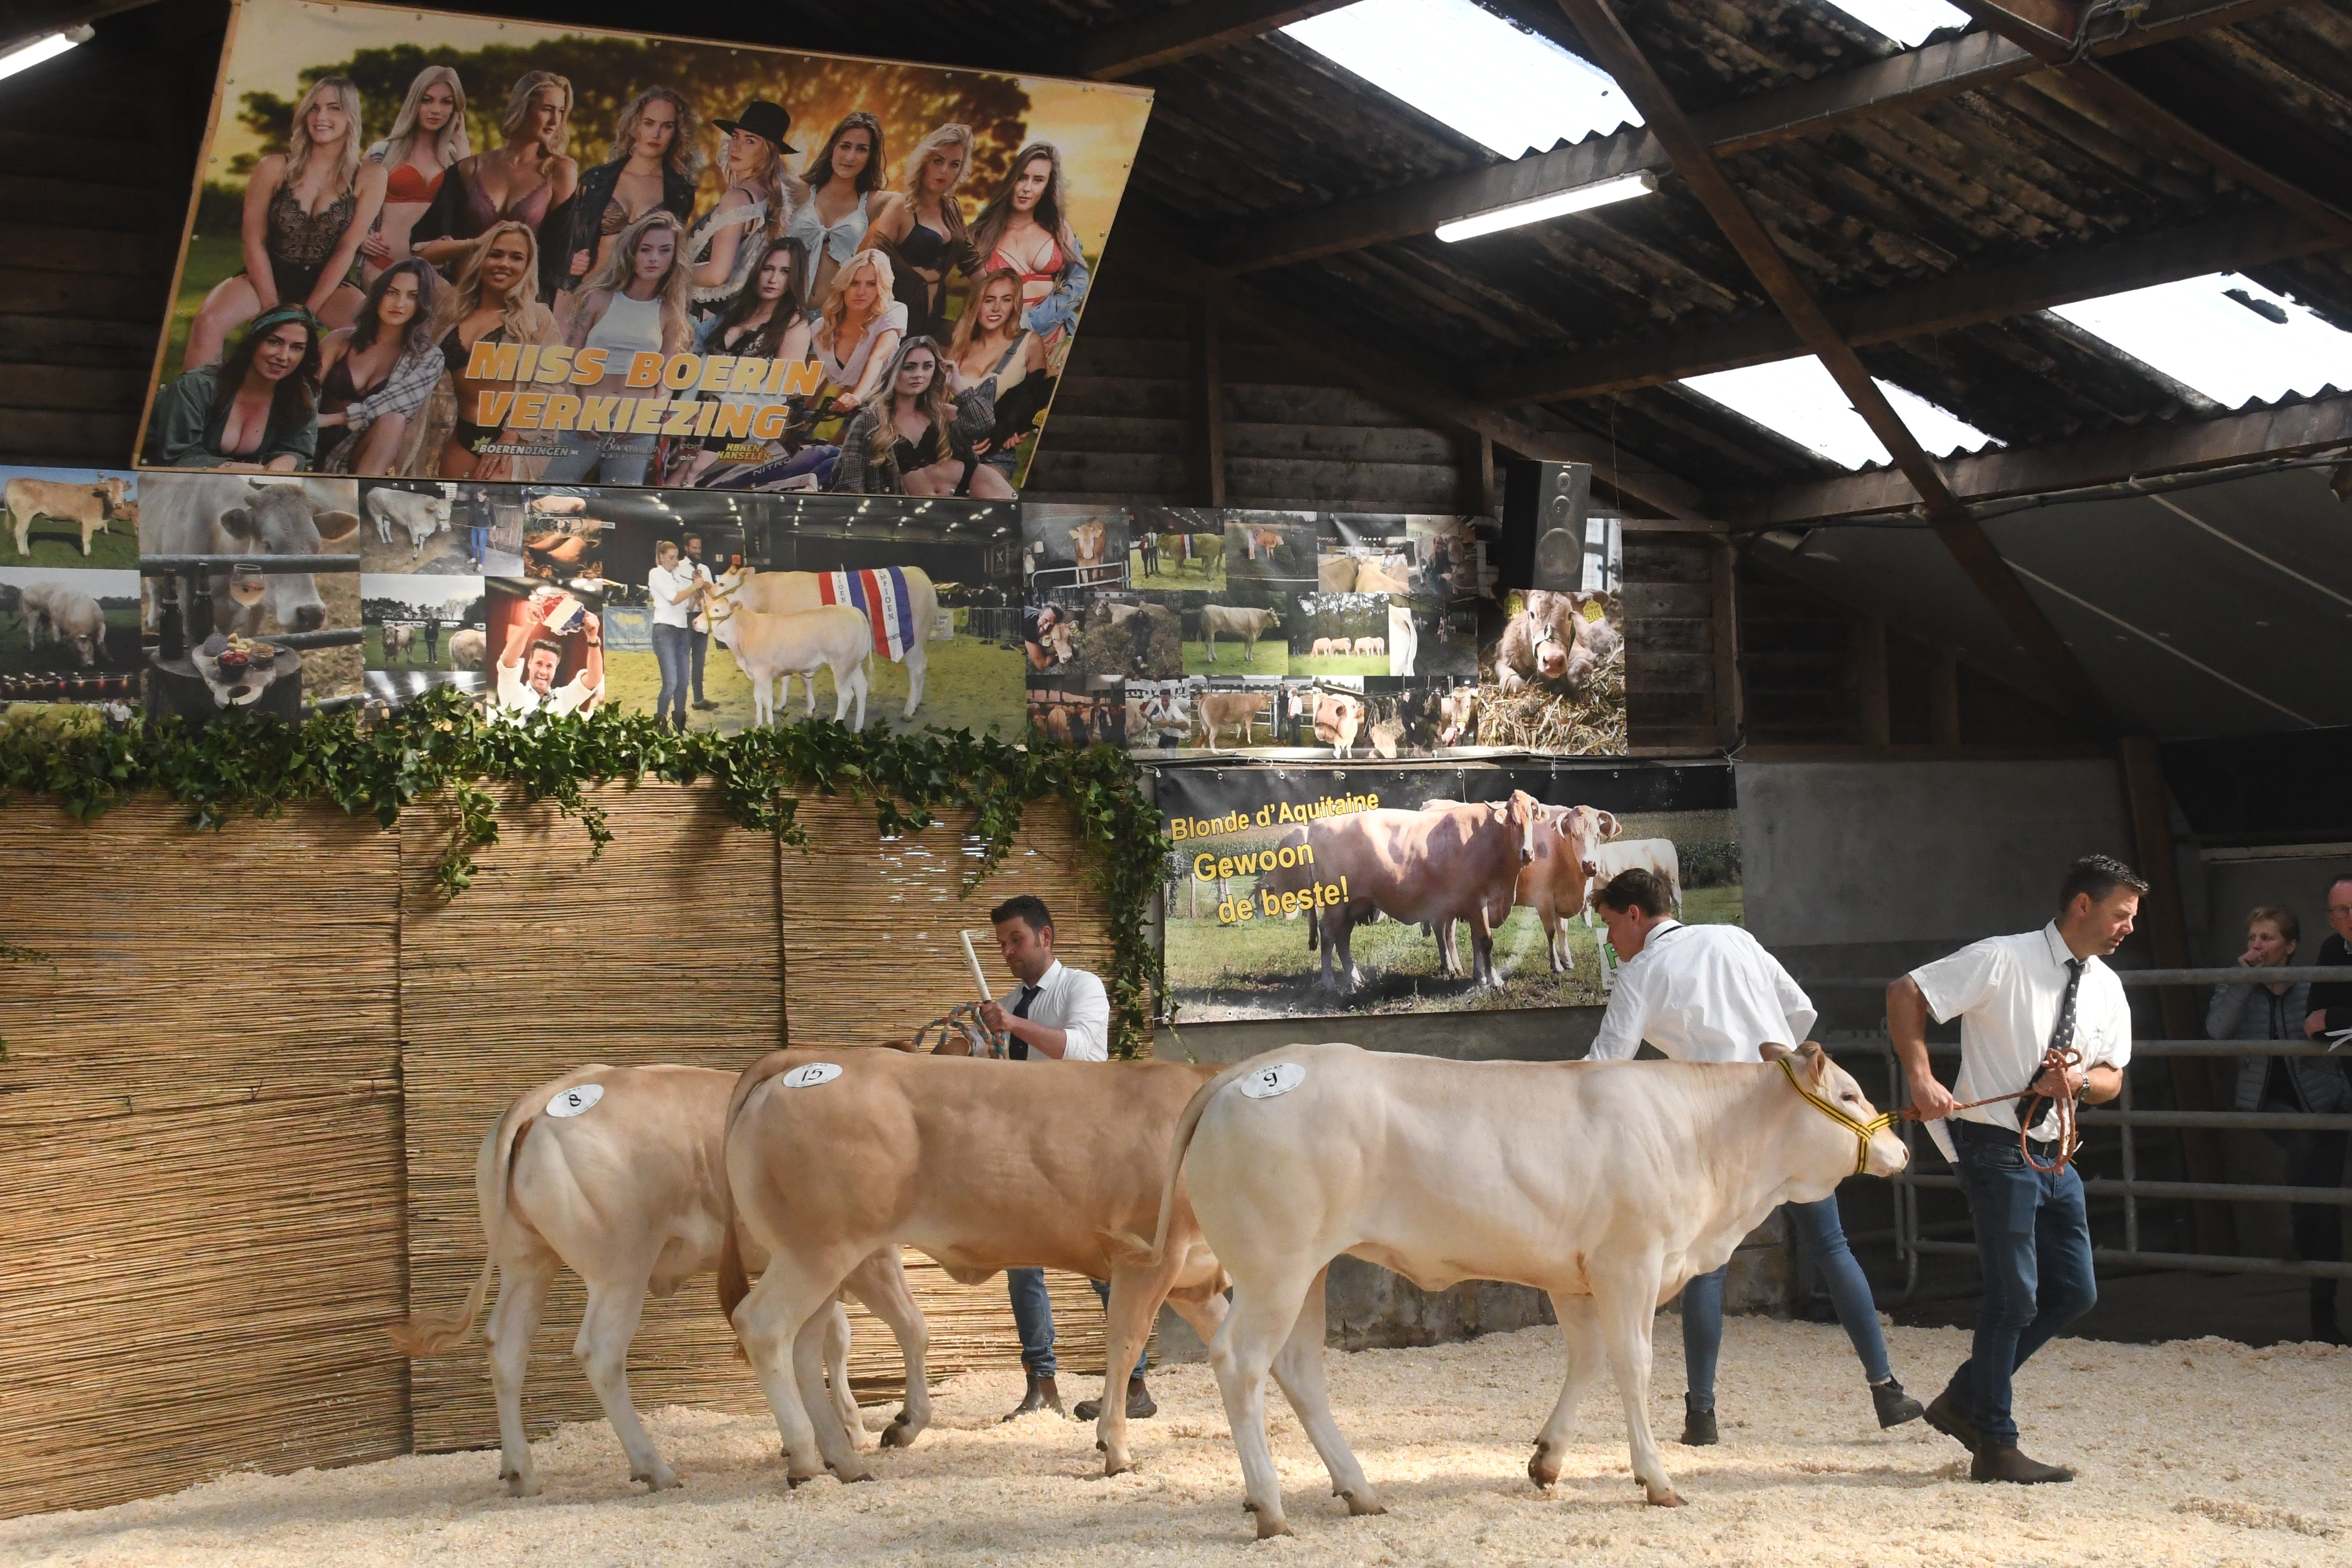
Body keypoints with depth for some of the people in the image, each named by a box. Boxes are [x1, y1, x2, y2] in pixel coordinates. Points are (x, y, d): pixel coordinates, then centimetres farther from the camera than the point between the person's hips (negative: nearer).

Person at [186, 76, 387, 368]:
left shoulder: (369, 177, -3)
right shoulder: (274, 168, -1)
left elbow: (346, 249, -7)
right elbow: (255, 242, -2)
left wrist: (307, 311, -13)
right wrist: (272, 307, -12)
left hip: (327, 282, 0)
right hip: (269, 277, 1)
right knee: (209, 322, -29)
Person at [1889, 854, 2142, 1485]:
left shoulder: (2107, 988, 7)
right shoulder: (2002, 961, -14)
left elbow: (2112, 1078, 14)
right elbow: (1905, 993, -13)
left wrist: (2081, 1081, -10)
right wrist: (1922, 1079, -22)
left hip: (2055, 1154, 8)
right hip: (1999, 1149, -8)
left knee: (2074, 1292, 10)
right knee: (2014, 1296, -6)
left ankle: (1964, 1401, 24)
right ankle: (1995, 1448, 5)